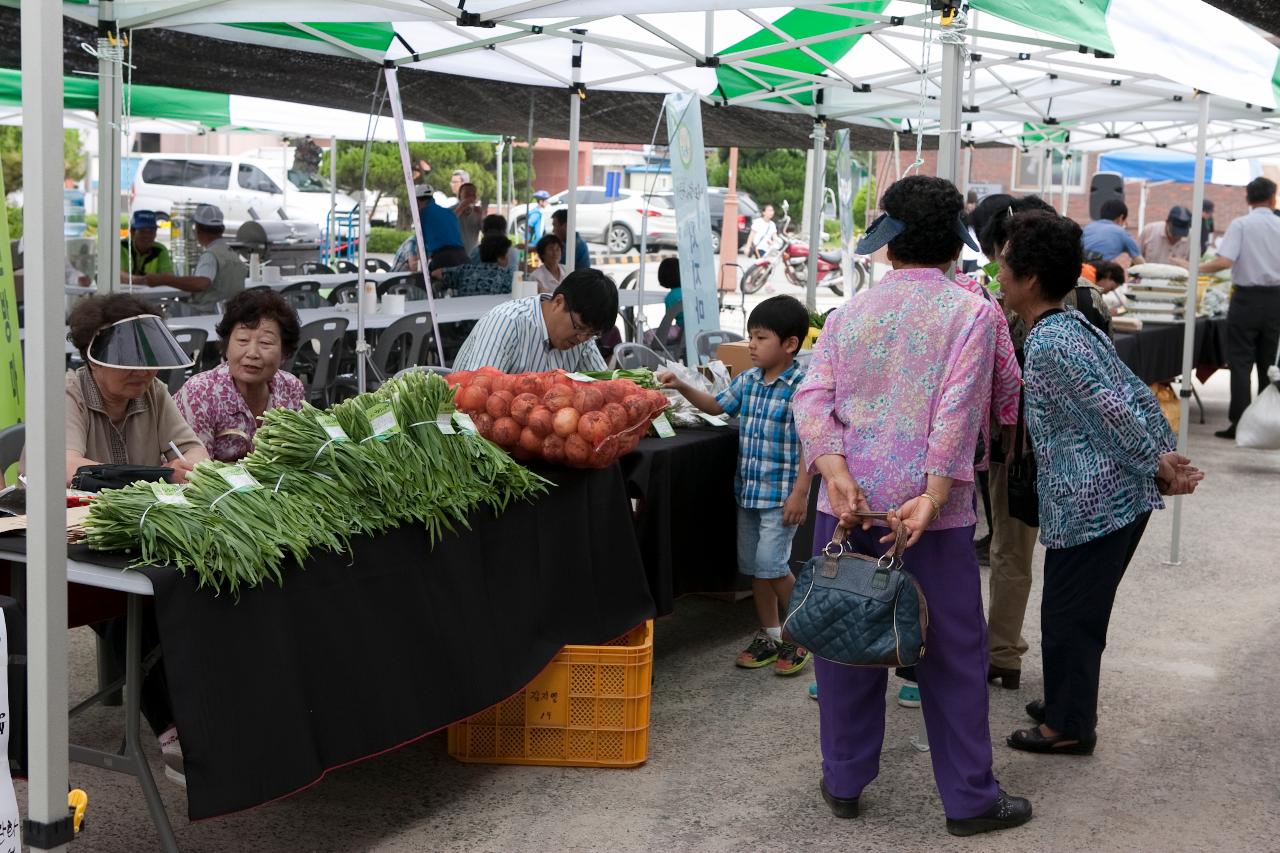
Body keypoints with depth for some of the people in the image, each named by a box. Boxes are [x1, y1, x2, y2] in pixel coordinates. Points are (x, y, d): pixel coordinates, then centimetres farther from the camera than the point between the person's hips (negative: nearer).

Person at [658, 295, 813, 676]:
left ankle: (796, 639, 9)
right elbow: (717, 405, 22)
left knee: (772, 564, -9)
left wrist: (800, 493, -20)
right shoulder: (748, 380, 6)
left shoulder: (801, 387, -16)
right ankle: (768, 636, 26)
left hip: (781, 495, -8)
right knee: (753, 566, 12)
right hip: (749, 489, 8)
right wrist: (682, 387, 7)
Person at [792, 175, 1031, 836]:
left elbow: (811, 398, -4)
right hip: (930, 510, -3)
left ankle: (843, 783, 24)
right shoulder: (973, 312, -2)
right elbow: (958, 409, -13)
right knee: (952, 653, 7)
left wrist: (839, 477, -13)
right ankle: (969, 799, 16)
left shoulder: (849, 312, 9)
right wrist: (933, 496, -16)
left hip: (847, 502, 4)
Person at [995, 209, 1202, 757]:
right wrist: (1168, 457, 10)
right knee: (1079, 610, 21)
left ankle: (1069, 726, 18)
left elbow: (1110, 412, -21)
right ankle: (1068, 704, 35)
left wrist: (1156, 465, -11)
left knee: (1068, 615, 5)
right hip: (1122, 495, 9)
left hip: (1090, 504, -9)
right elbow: (1138, 393, 11)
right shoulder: (1075, 326, 10)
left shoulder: (1047, 345, -20)